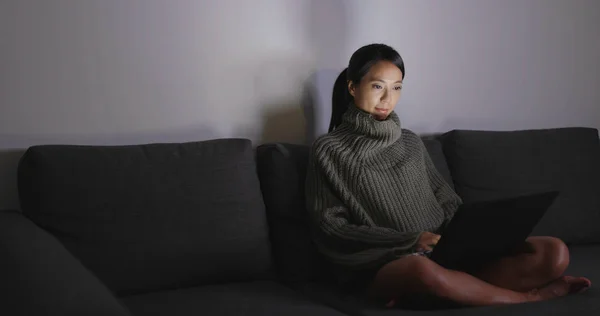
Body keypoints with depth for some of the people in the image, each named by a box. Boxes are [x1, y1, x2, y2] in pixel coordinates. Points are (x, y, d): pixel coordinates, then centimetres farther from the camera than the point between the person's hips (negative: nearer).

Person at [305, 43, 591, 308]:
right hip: (384, 264, -5)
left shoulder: (410, 142, 19)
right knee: (421, 269, -41)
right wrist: (410, 240, -15)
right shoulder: (329, 150, 3)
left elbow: (445, 200, 18)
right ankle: (528, 297, -15)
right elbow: (330, 228, -4)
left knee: (554, 253, -11)